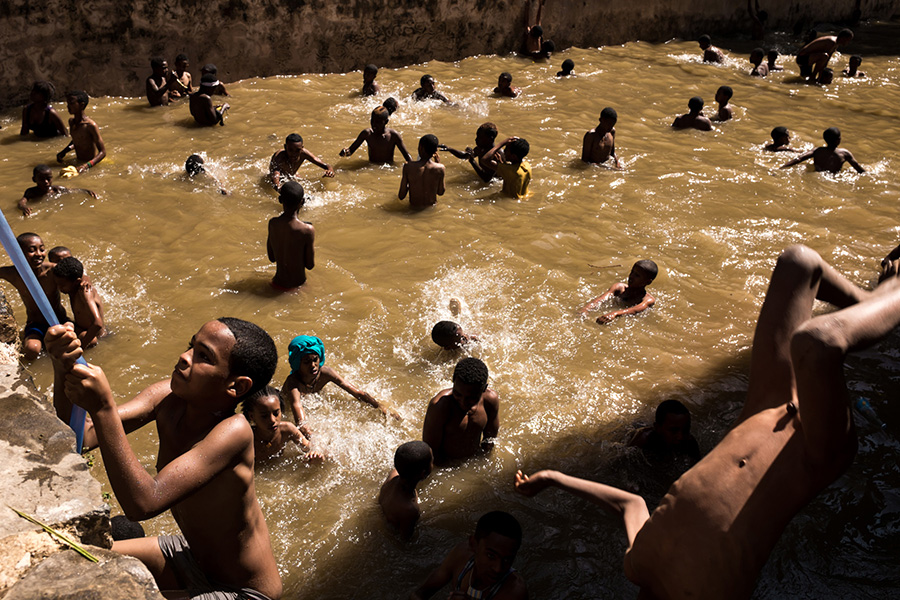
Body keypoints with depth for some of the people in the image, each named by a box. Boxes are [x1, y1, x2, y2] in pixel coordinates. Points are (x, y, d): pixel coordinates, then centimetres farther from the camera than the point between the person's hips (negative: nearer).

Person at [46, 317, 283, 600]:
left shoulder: (233, 431, -34)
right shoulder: (168, 398, -12)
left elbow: (143, 503, -40)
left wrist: (103, 407, -43)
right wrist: (63, 369, -32)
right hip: (190, 553, 7)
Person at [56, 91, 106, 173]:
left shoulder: (90, 125, -17)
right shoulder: (71, 122, 7)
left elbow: (102, 152, -19)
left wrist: (87, 165, -33)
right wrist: (64, 151, 10)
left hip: (92, 166, -7)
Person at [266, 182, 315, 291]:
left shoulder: (272, 223, -6)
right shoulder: (307, 230, -22)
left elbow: (272, 258, 4)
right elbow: (310, 265, -10)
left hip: (277, 283, 5)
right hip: (297, 285, -5)